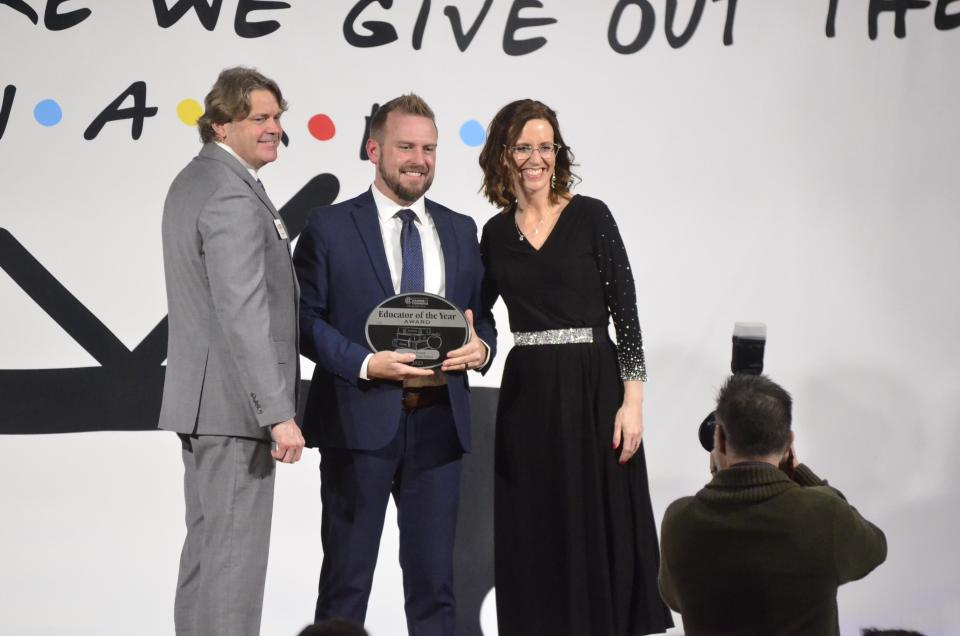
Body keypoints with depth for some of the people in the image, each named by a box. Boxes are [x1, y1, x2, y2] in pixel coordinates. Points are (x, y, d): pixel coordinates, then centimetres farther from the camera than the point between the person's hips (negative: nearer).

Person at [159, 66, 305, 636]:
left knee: (207, 543, 16)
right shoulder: (233, 194, -17)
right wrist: (279, 412, -24)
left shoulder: (192, 182, 15)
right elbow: (244, 312, -24)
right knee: (235, 551, -7)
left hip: (203, 398, 11)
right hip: (234, 403, -11)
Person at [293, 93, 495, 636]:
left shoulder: (461, 231, 13)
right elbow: (306, 317, -4)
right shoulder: (330, 228, 1)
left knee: (434, 578, 8)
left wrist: (480, 347, -9)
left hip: (439, 423, 4)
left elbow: (480, 318, 15)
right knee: (347, 574, 5)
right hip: (360, 421, -3)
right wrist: (366, 364, -18)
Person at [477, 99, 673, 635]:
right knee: (533, 535, 6)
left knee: (601, 527, -2)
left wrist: (633, 399, -12)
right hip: (526, 394, 4)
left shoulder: (590, 216, -3)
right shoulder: (496, 234, 8)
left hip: (593, 387, -3)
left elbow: (625, 310, -5)